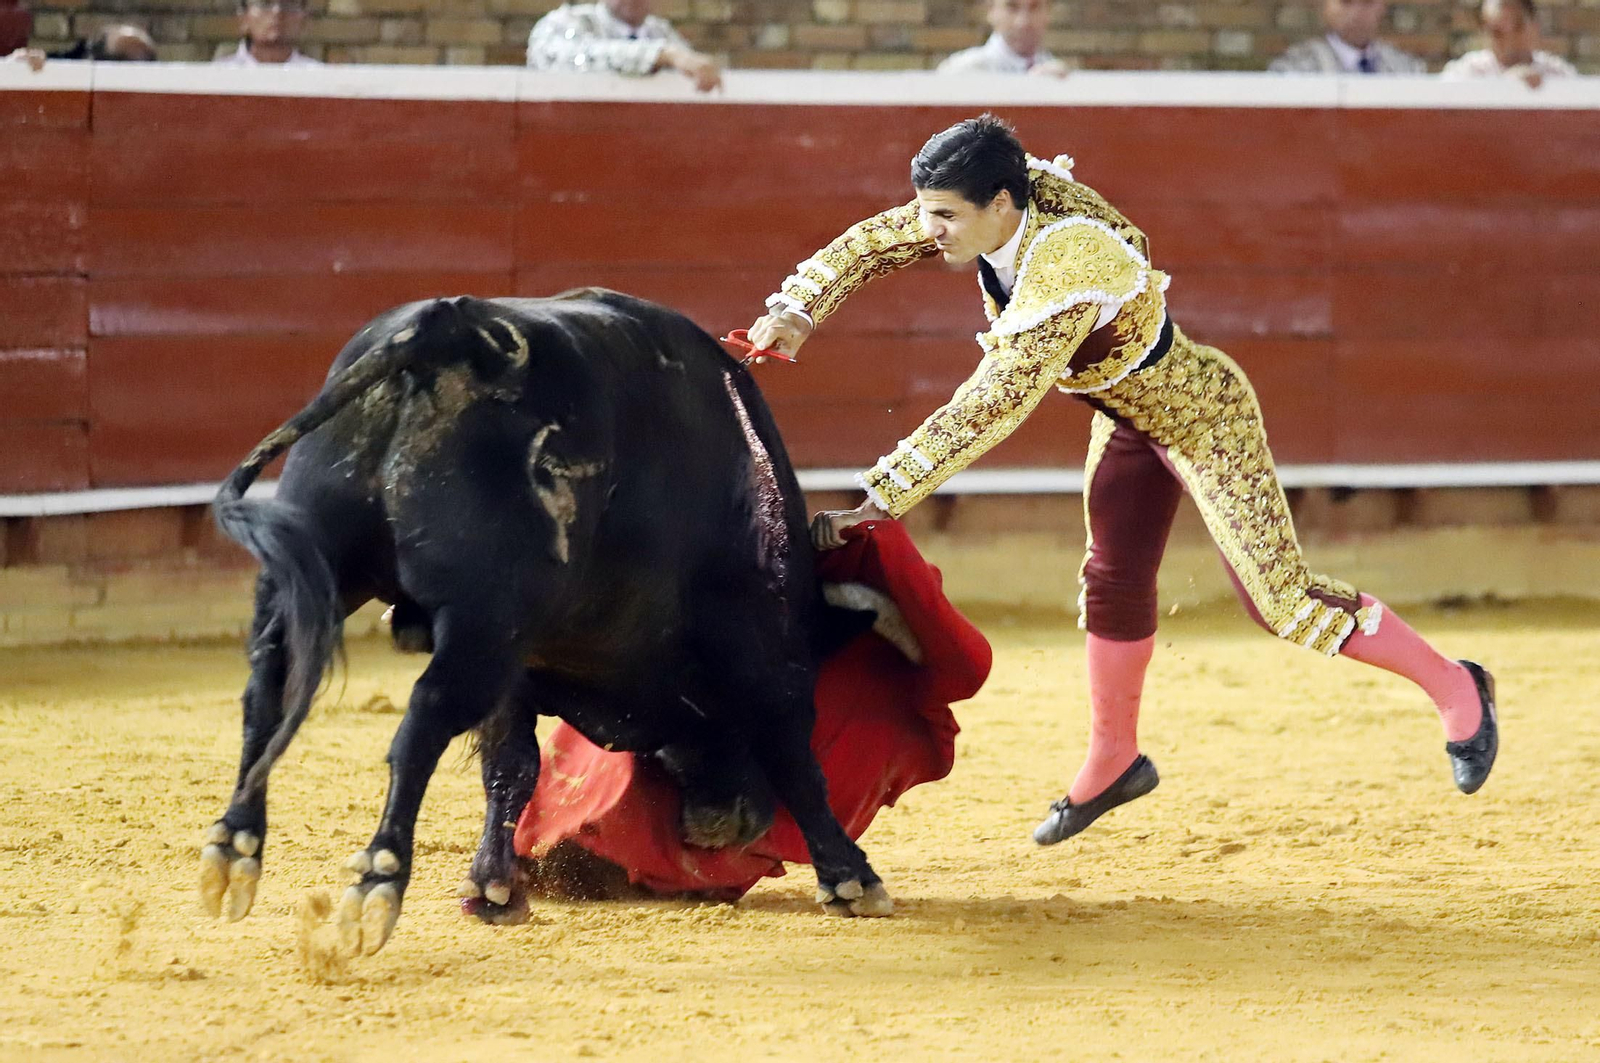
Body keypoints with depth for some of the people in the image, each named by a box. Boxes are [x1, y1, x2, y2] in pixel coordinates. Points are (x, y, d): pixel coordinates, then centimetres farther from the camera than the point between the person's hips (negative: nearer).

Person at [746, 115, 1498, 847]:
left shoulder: (1065, 271, -40)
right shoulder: (996, 209, -16)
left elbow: (991, 408, -42)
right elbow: (867, 245, -3)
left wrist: (881, 499, -41)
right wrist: (795, 312, -18)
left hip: (1203, 419, -8)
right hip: (1129, 421, 8)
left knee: (1279, 597, -6)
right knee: (1114, 582, 15)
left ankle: (1455, 690, 11)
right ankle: (1112, 764, 33)